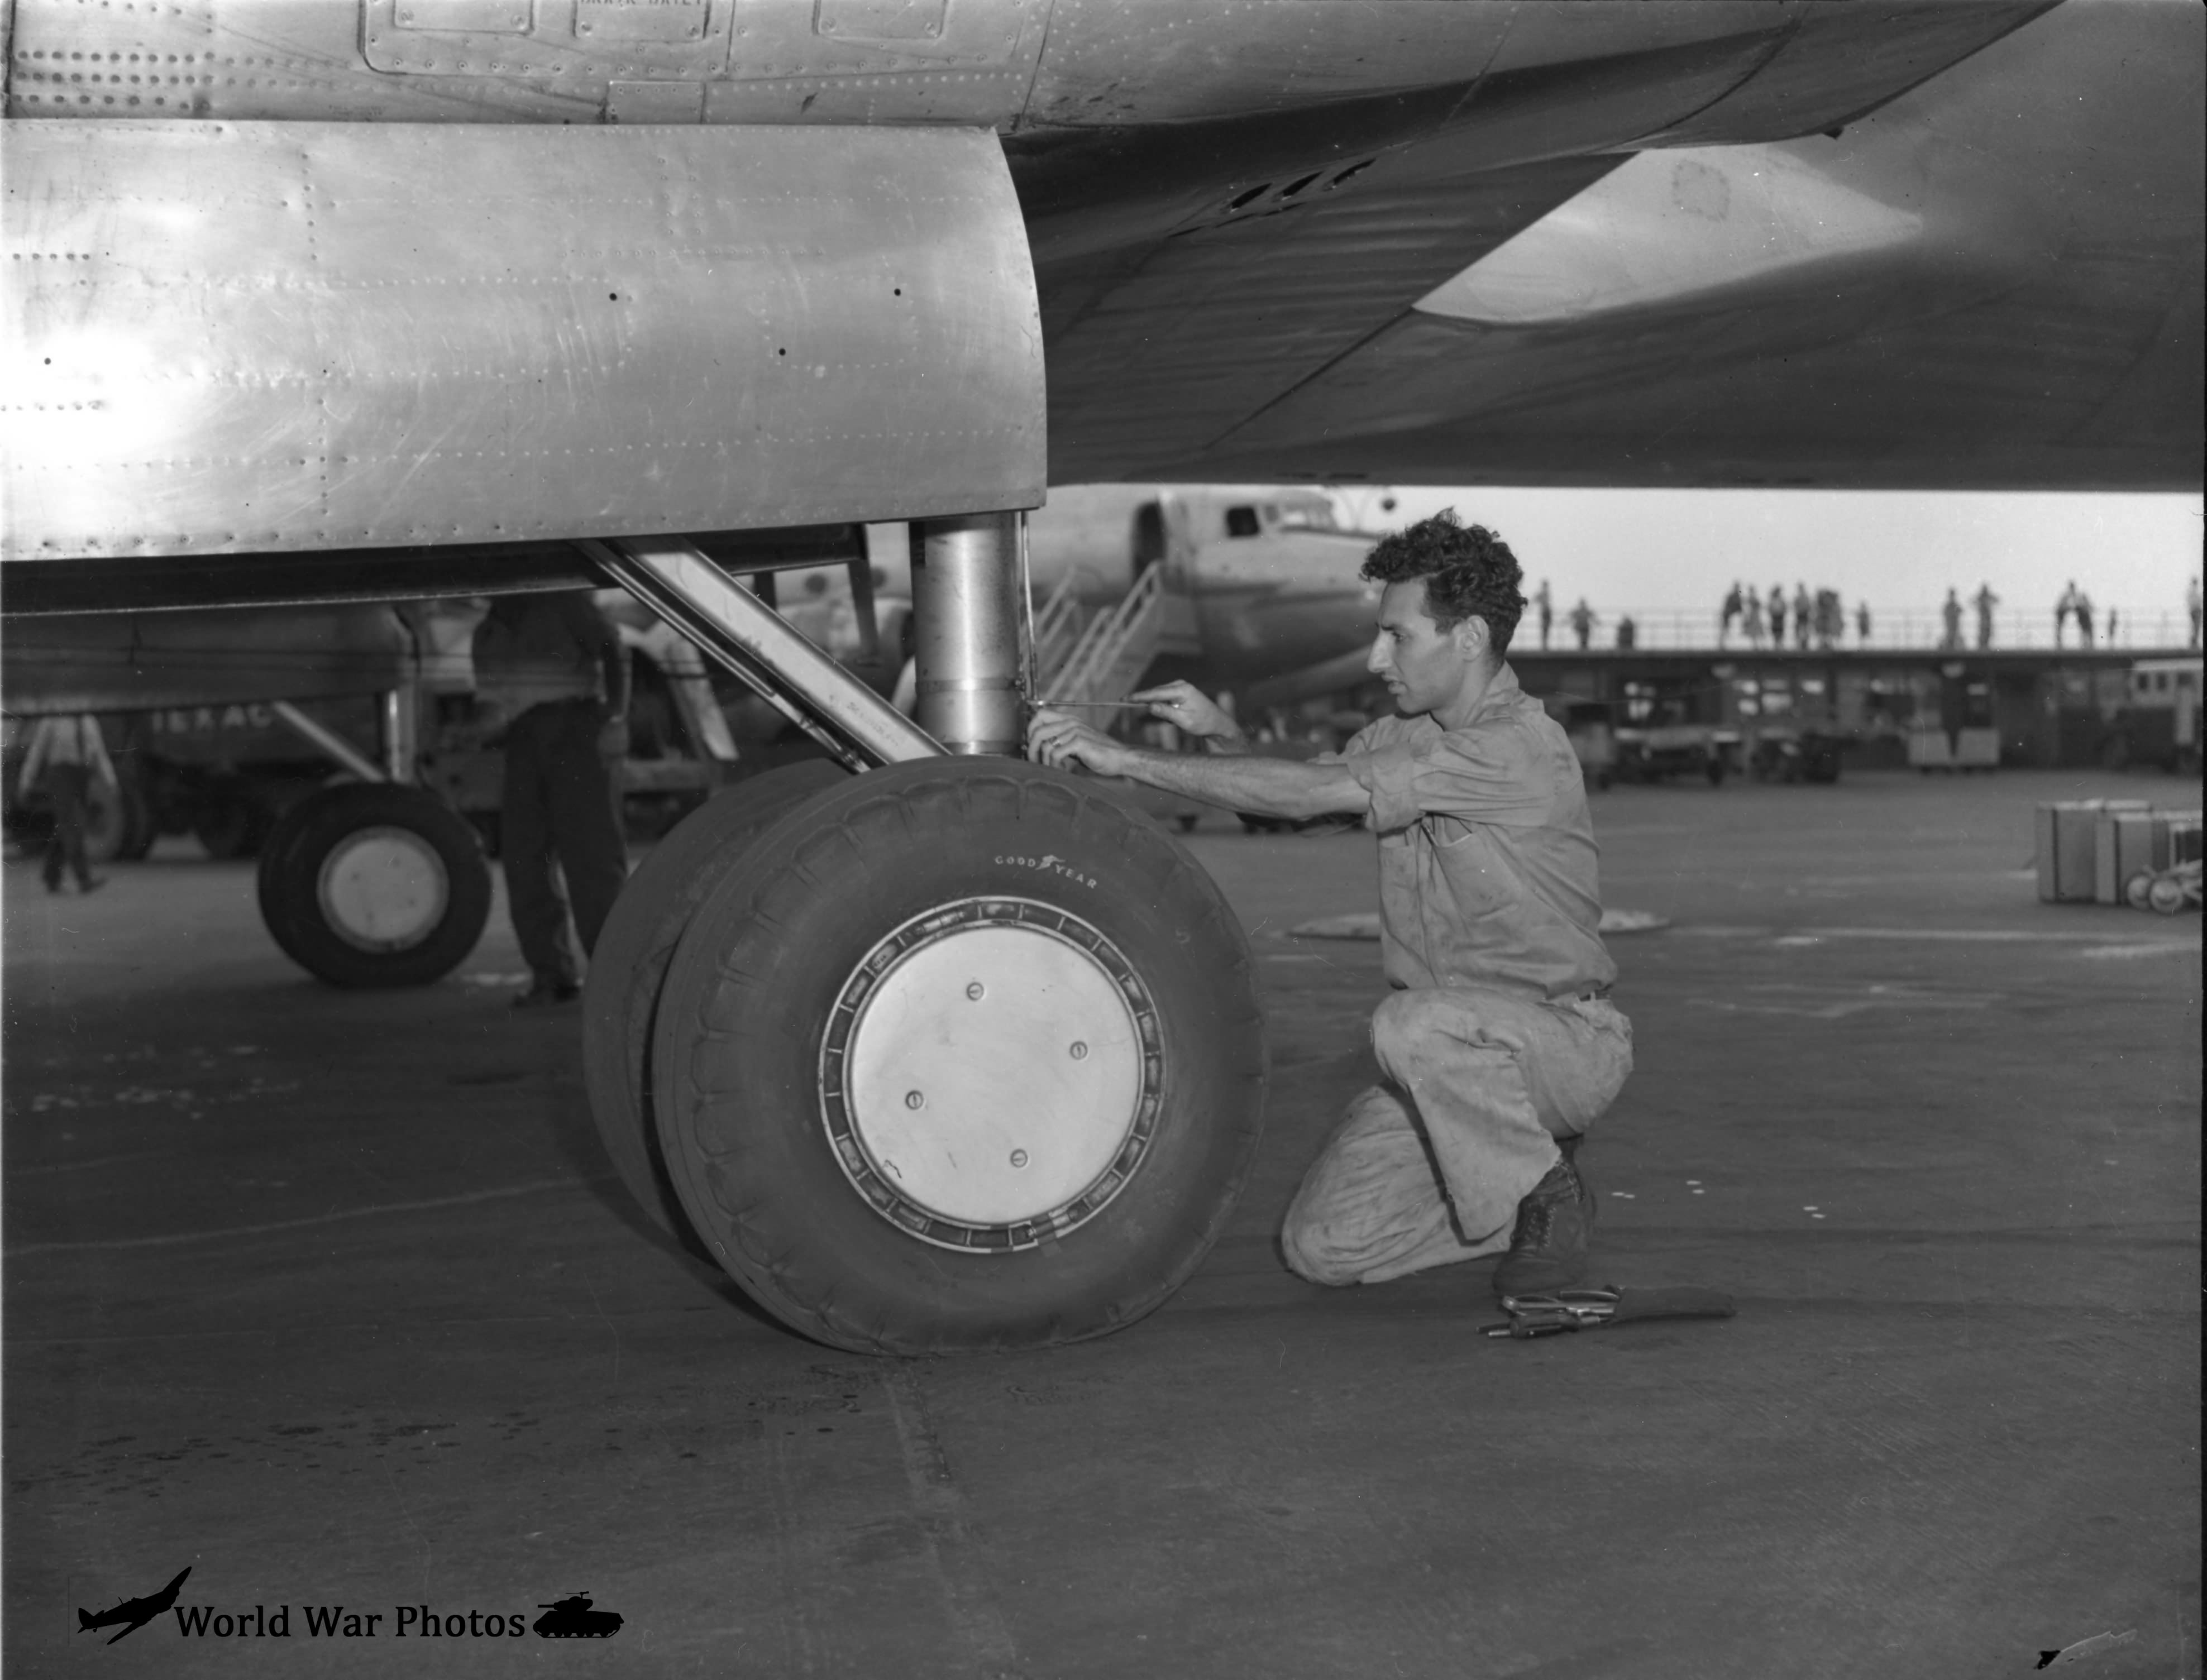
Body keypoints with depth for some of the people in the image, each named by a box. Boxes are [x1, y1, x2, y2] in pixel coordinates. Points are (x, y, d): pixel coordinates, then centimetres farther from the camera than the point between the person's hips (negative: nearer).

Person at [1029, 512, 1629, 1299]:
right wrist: (1221, 734, -16)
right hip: (1455, 1058, 7)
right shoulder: (1406, 733, 6)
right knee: (1320, 1245, -6)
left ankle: (1546, 1197, -12)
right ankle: (1527, 1190, 13)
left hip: (1565, 1037, -7)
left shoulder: (1521, 748, -24)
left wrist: (1126, 758, -28)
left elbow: (1312, 794, -29)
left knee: (1413, 1023, -39)